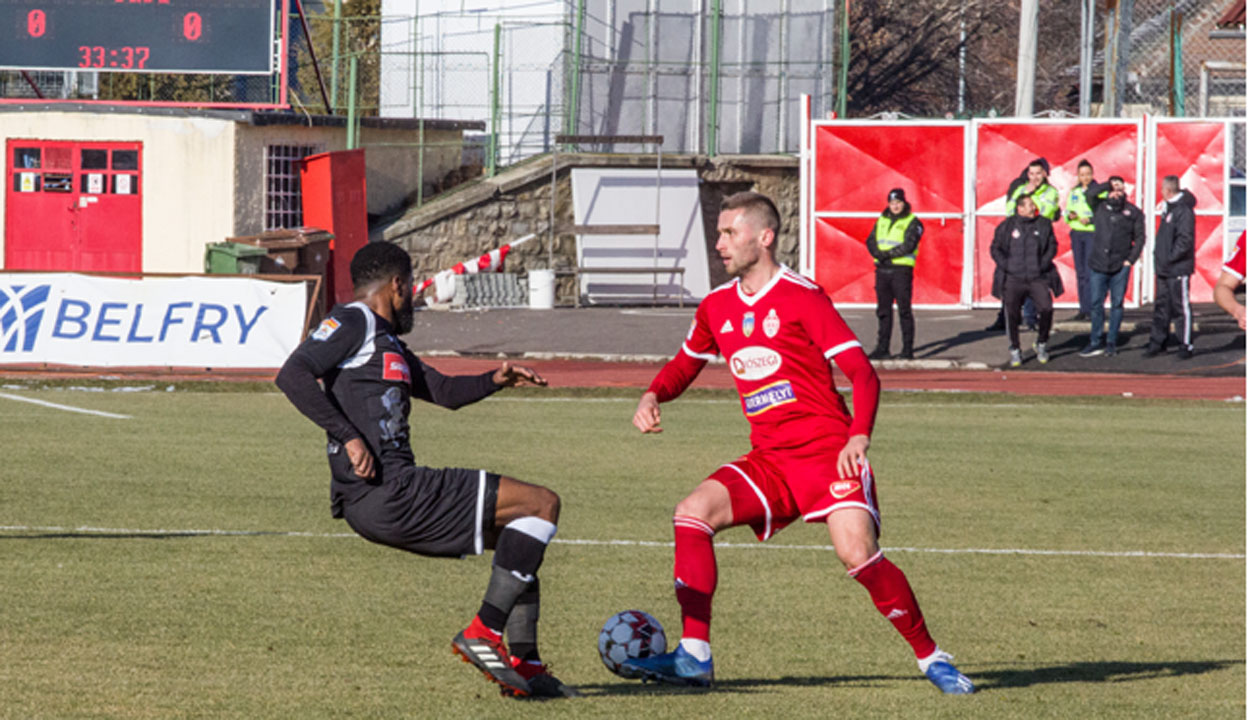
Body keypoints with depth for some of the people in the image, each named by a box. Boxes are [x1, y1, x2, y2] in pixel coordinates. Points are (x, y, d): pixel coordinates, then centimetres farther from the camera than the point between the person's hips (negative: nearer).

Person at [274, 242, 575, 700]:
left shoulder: (387, 343, 25)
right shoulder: (353, 323, -4)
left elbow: (444, 391, 31)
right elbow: (293, 375, -18)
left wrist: (494, 381, 13)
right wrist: (348, 436, -23)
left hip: (393, 497, 10)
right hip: (386, 494, -10)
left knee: (519, 533, 24)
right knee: (542, 504, -8)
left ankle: (525, 663, 18)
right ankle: (484, 632, -12)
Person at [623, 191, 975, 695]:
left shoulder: (801, 297, -8)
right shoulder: (717, 307, 11)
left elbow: (863, 373, -11)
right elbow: (686, 363, 29)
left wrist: (858, 438, -26)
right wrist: (653, 396, 7)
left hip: (827, 450, -6)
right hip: (768, 459, 6)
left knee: (857, 553, -23)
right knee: (693, 513, -15)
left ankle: (931, 658, -6)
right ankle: (694, 657, -14)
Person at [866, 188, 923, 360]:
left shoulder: (912, 222, -2)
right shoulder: (882, 220, 16)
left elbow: (909, 245, -14)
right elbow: (871, 241, 9)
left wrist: (888, 254, -18)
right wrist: (878, 254, -12)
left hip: (901, 269, -6)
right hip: (882, 269, 6)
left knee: (904, 310, -6)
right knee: (883, 310, 8)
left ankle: (908, 348, -3)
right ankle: (882, 348, 13)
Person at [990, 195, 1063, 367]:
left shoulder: (1044, 225, 7)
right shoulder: (1006, 226, 3)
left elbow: (1052, 246, 12)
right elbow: (995, 249, 7)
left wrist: (1044, 263, -3)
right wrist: (1006, 265, -7)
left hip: (1038, 277, 1)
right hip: (1013, 278, -1)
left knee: (1046, 308, -14)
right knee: (1012, 313, -3)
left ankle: (1041, 344, 9)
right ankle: (1015, 350, 14)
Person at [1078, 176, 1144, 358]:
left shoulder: (1133, 212, 3)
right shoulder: (1100, 206, 5)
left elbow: (1140, 237, 6)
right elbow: (1090, 194, -14)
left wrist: (1130, 259, -2)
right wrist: (1110, 186, -9)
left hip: (1120, 267, -1)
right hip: (1098, 264, 1)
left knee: (1117, 304, 3)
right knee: (1095, 303, 3)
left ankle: (1111, 343, 11)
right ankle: (1095, 343, 10)